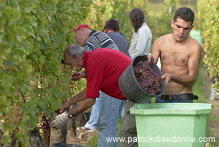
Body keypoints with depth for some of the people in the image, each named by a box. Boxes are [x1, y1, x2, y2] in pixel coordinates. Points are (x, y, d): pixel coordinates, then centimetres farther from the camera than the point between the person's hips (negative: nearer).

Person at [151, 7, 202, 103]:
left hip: (183, 100, -3)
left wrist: (172, 77, -26)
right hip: (161, 99, 3)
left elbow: (192, 80, -10)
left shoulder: (194, 47, -7)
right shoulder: (160, 42, 3)